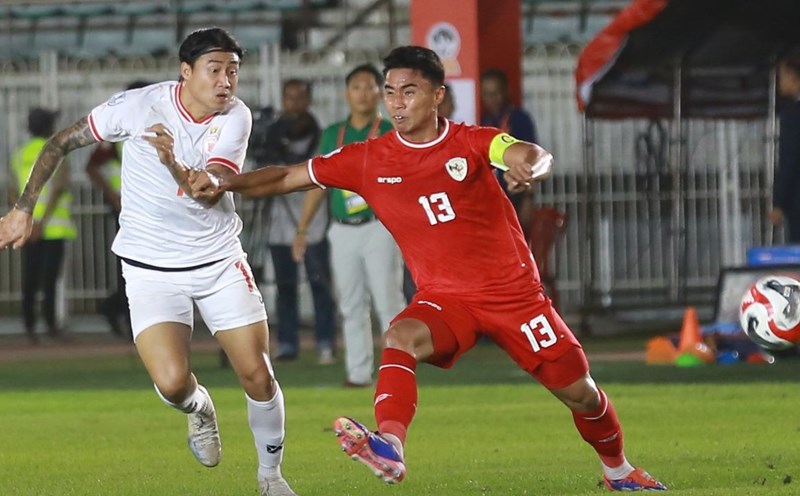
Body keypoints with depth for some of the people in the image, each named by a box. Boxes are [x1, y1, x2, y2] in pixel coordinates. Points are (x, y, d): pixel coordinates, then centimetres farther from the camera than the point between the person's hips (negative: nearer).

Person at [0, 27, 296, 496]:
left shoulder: (235, 117, -10)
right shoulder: (139, 106, -15)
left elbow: (210, 194, -22)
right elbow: (61, 143, -1)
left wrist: (174, 165, -42)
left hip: (219, 260, 2)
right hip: (150, 268, -2)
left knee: (258, 378, -3)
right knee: (172, 383, -20)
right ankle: (200, 409, 18)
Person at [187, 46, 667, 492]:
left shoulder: (472, 142, -7)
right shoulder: (369, 159, -2)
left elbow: (533, 155, -25)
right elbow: (288, 177, 0)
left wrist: (529, 166, -51)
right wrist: (223, 183, -16)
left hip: (514, 291, 0)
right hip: (443, 297, 0)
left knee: (580, 392, 5)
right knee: (400, 339, -33)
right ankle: (390, 447, -52)